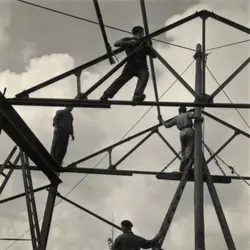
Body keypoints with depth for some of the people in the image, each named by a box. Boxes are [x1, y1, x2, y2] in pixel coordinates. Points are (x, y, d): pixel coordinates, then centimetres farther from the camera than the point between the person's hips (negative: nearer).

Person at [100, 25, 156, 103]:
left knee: (144, 75, -29)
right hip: (131, 66, 0)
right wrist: (130, 42, -18)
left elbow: (154, 55, 12)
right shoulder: (128, 40, 13)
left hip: (142, 67, 0)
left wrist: (148, 46, -6)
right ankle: (105, 96, -11)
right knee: (122, 79, -12)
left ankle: (137, 96, -48)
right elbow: (116, 43, -5)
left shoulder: (143, 43, 16)